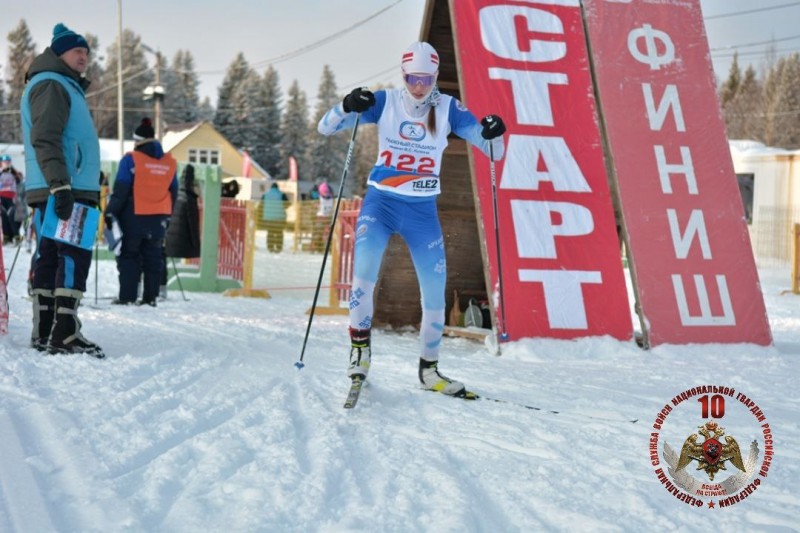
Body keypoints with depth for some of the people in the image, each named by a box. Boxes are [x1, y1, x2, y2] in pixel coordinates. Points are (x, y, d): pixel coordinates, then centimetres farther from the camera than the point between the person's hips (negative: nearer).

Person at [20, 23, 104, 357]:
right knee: (74, 257, -14)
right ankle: (64, 335, -18)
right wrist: (61, 185, -26)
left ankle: (44, 333, 10)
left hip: (57, 191, 10)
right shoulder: (51, 84, -6)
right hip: (63, 190, -10)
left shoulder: (65, 87, 26)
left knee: (49, 258, 8)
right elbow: (44, 139, -18)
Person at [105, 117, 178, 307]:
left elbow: (121, 190, -12)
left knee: (129, 255, 3)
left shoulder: (131, 159, -9)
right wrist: (167, 216, 25)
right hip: (158, 219, 5)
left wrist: (110, 212, -6)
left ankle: (127, 296, -4)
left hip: (134, 217, -5)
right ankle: (150, 297, 8)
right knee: (153, 256, 11)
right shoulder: (170, 162, 9)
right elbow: (173, 191, 16)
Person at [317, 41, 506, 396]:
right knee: (364, 274, -23)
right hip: (381, 202, -2)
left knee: (435, 290, 2)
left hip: (422, 210, 2)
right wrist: (347, 107, -26)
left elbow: (492, 150, -2)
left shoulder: (447, 109, -1)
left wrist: (493, 135, -26)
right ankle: (359, 346, -1)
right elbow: (325, 128, -5)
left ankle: (429, 369, 20)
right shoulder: (385, 102, -3)